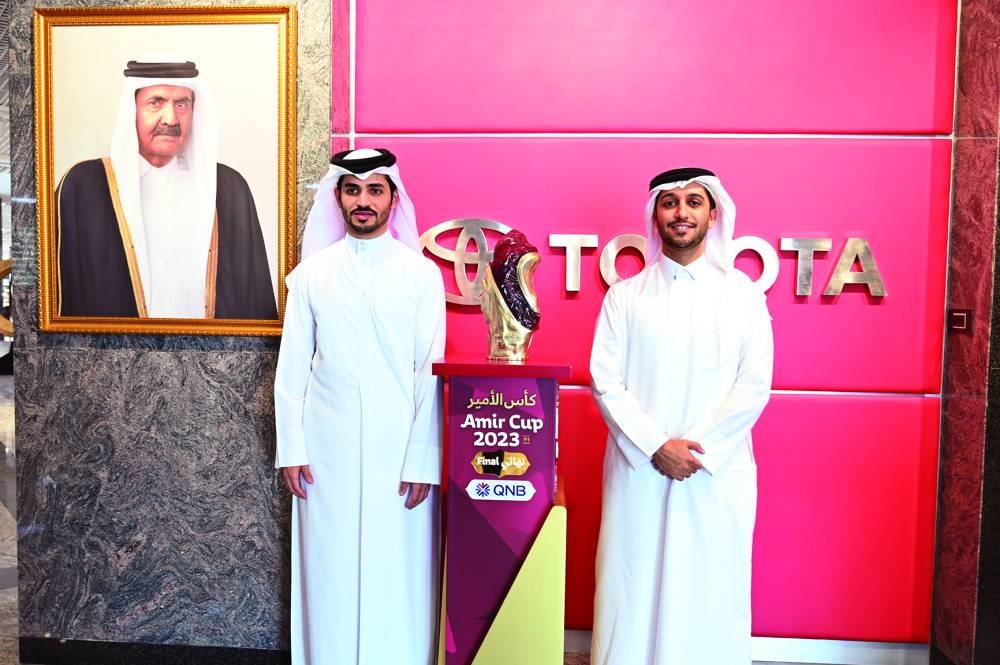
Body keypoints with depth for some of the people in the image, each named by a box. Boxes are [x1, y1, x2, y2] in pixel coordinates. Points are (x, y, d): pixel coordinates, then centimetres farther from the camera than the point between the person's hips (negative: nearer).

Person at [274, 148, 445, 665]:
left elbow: (430, 374, -3)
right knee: (330, 570, 9)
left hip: (397, 450, -1)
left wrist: (422, 462, -7)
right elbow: (292, 367, 5)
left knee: (396, 575, 6)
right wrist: (291, 450, 1)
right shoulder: (311, 272, 4)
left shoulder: (422, 273, -1)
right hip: (327, 450, 2)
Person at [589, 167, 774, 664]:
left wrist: (696, 448, -11)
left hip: (717, 474, 0)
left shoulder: (742, 294, 4)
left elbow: (754, 387, -3)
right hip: (639, 470, 1)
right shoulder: (625, 295, 5)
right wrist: (656, 447, -12)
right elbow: (605, 381, -2)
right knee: (633, 589, 6)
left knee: (710, 592, 7)